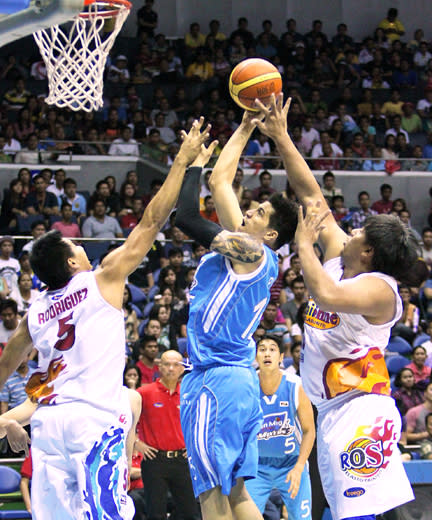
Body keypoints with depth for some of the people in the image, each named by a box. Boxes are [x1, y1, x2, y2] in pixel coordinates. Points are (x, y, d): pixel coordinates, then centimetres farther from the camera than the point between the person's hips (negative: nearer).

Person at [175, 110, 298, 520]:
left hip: (216, 379, -10)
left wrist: (194, 163, -2)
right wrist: (244, 128, 27)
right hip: (240, 379, 10)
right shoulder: (246, 249, 15)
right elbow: (220, 182, 23)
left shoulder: (250, 250, -9)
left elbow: (186, 217, -16)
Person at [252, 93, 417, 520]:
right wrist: (281, 138, 14)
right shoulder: (338, 259, 11)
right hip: (333, 411, 10)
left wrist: (304, 243, -19)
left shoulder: (378, 287, -13)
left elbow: (326, 294, -34)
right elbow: (312, 197, 14)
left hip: (361, 413, -10)